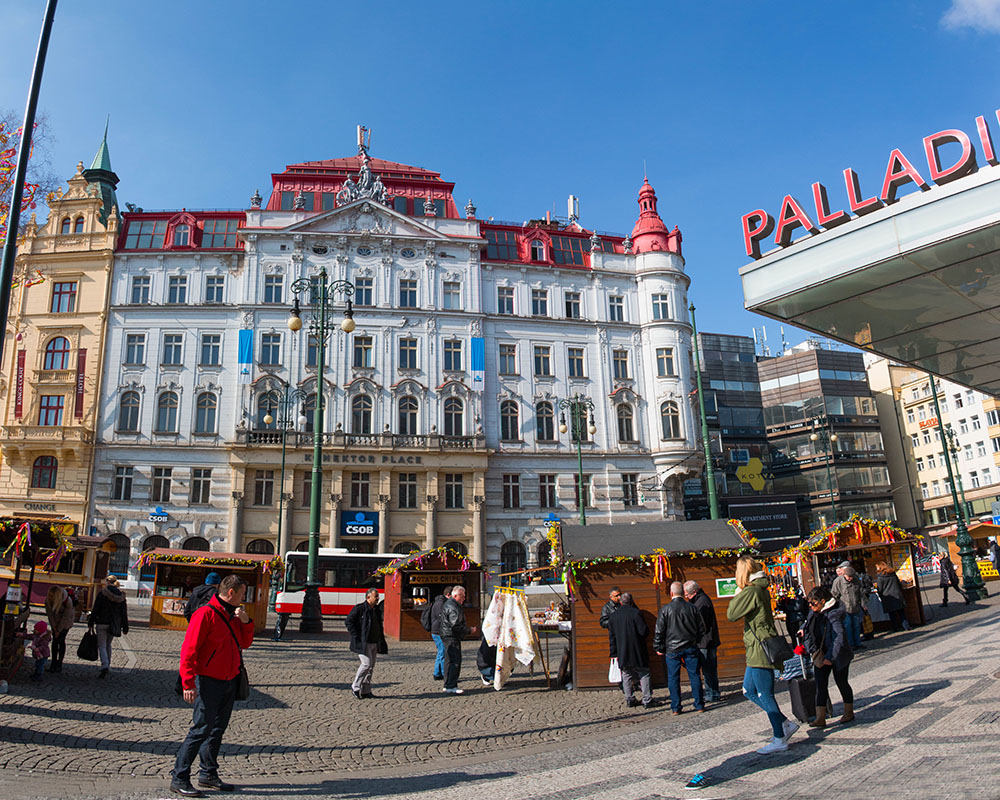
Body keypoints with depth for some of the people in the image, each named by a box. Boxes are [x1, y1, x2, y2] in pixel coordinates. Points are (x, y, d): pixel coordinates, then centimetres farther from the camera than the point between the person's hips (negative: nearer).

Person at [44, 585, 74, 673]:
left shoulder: (68, 601, -37)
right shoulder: (48, 600, -27)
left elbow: (65, 617, -24)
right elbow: (49, 614, -13)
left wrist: (59, 630, -16)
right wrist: (54, 628, -11)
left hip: (66, 621, -3)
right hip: (55, 620, 3)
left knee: (61, 640, -6)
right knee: (55, 640, -1)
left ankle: (59, 664, 2)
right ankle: (54, 663, 6)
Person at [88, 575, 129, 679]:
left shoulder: (102, 593, -9)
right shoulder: (121, 595, 3)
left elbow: (95, 609, -9)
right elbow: (124, 613, 5)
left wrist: (90, 623, -1)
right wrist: (125, 627, 10)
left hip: (102, 623, -4)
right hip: (114, 625, 4)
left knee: (102, 646, -1)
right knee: (108, 644, 21)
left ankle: (104, 666, -18)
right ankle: (108, 666, 24)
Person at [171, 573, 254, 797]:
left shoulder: (233, 615, 13)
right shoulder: (206, 614, -14)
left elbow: (245, 643, 18)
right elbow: (189, 649, -17)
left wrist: (246, 622, 0)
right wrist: (188, 683, -22)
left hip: (229, 681, 8)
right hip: (209, 681, -8)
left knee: (218, 729, 14)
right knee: (202, 729, -6)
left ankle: (208, 774, 25)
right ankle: (179, 779, 4)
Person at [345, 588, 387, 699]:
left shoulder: (377, 609, 14)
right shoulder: (359, 608, -11)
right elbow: (348, 621, -13)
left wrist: (381, 638, 14)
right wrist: (356, 636, -16)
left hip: (374, 643, 8)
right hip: (362, 643, -8)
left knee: (371, 667, 7)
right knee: (366, 664, -15)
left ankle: (365, 691, 15)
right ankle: (355, 687, 1)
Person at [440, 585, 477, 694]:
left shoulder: (448, 604, 19)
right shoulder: (452, 607, -17)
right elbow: (456, 625, -23)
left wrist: (467, 628, 20)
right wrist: (469, 630, -13)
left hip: (448, 636, 11)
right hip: (452, 637, -11)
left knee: (449, 661, 14)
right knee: (455, 661, -12)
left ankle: (448, 685, 19)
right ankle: (451, 686, -14)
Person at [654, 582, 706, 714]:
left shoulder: (665, 609, -7)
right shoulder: (692, 608, 1)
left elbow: (659, 631, -4)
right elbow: (701, 629, 8)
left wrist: (658, 648, 6)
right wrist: (699, 643, 22)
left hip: (672, 650, -2)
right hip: (690, 648, 2)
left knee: (673, 678, 5)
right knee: (695, 676, 8)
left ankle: (675, 707, 8)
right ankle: (699, 705, 11)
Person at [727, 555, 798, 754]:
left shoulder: (752, 591, -18)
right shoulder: (761, 589, 12)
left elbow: (731, 615, -15)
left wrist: (738, 594, -5)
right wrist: (741, 593, 10)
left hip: (761, 648, -10)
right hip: (758, 649, 10)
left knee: (765, 695, -2)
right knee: (749, 690, 16)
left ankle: (779, 740, 7)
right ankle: (786, 723, 22)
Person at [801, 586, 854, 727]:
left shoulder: (833, 616, -25)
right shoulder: (815, 612, 0)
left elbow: (839, 638, -32)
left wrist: (830, 657, -36)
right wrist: (804, 629, 15)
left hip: (838, 656, -7)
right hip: (822, 655, 7)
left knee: (841, 682, 10)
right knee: (820, 684, -1)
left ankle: (849, 712, 33)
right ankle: (820, 718, -2)